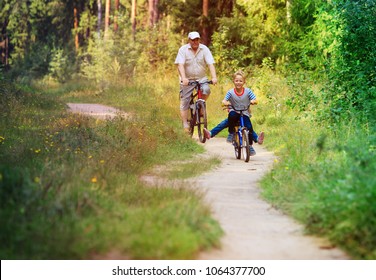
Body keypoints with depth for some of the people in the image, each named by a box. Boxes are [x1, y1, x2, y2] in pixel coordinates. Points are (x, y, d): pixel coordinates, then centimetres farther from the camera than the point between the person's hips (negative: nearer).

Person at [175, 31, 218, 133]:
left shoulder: (204, 49, -3)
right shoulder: (183, 50, -7)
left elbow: (210, 64, -11)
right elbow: (180, 65, -17)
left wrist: (214, 77, -26)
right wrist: (183, 78, -33)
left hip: (201, 78, 1)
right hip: (187, 79, -1)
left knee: (206, 90, -29)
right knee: (184, 102, -4)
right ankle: (185, 126, 0)